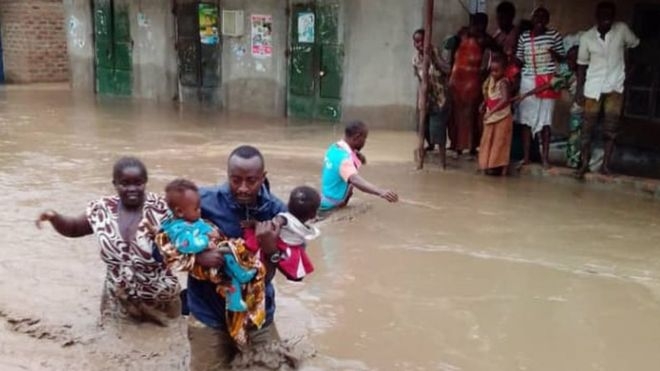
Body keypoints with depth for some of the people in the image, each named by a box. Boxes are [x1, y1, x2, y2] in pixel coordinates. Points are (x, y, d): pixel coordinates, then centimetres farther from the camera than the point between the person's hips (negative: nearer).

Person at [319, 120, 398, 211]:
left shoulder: (335, 148, 2)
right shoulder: (343, 157, -27)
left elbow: (363, 160, 16)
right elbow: (355, 180, -46)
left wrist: (357, 154, -8)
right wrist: (380, 192, -61)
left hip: (326, 201, 9)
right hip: (332, 206, -9)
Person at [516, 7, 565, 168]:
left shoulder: (554, 35, 0)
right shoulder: (523, 36, 5)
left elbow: (563, 57, 4)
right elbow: (519, 59, 9)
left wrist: (555, 54, -17)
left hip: (548, 81, -1)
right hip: (528, 80, 2)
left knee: (546, 120, 0)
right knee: (526, 120, 1)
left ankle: (545, 157, 8)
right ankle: (526, 157, 9)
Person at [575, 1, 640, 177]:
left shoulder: (622, 29, -7)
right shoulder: (587, 37, -6)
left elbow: (635, 44, 11)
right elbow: (582, 64, 2)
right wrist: (580, 90, 0)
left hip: (615, 86, 0)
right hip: (593, 87, 0)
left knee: (611, 128, 0)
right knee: (587, 127, 4)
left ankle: (605, 164, 8)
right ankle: (585, 163, 14)